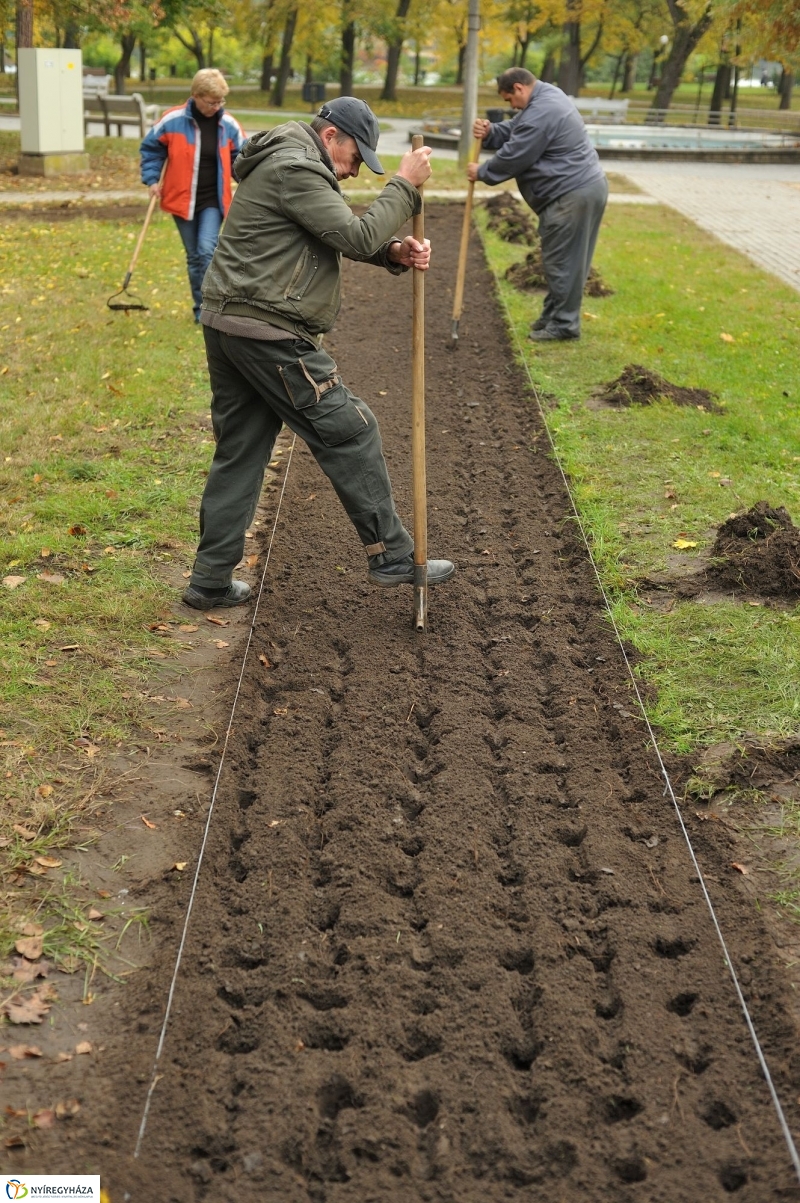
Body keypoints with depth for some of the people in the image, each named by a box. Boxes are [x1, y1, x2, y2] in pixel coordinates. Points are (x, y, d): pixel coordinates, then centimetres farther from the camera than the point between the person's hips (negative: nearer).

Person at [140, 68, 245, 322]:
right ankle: (201, 308, 22)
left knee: (207, 250, -18)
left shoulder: (229, 125, -5)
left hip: (212, 200, 0)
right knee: (193, 256, 9)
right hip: (182, 199, 0)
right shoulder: (173, 120, -10)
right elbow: (151, 148, 4)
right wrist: (152, 179, -3)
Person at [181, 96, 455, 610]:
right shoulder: (295, 170, -13)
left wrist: (396, 251, 0)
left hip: (228, 323, 11)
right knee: (350, 432, -2)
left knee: (240, 450, 13)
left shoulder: (290, 166, 22)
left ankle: (211, 580, 16)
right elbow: (357, 237, -18)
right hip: (268, 331, -11)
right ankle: (393, 556, 6)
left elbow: (344, 237, 18)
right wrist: (405, 185, -7)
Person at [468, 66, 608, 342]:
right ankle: (554, 316, 24)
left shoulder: (541, 113, -20)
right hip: (580, 189, 11)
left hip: (573, 195, -11)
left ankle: (563, 324, 2)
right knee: (560, 259, 16)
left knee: (562, 261, -4)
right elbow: (512, 132, 18)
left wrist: (481, 172, -1)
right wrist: (489, 132, -3)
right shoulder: (544, 99, 15)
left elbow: (514, 157, -16)